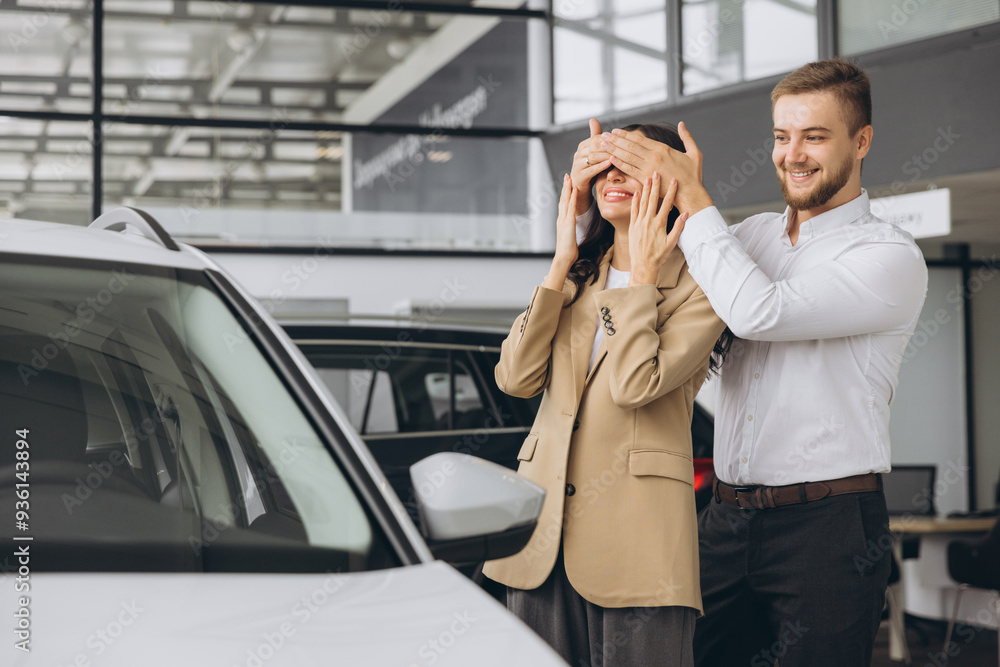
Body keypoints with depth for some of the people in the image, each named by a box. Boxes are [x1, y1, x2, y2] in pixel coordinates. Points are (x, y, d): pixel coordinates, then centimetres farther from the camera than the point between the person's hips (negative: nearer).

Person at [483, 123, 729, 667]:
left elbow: (635, 385, -17)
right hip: (543, 527, 5)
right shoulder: (580, 274, 17)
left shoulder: (697, 286, -1)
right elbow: (515, 376, 2)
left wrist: (642, 273, -7)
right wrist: (561, 264, 3)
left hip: (634, 532, -5)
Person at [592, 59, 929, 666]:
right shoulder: (755, 234, 14)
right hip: (728, 520, 6)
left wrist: (692, 196, -14)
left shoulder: (892, 257, -7)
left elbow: (760, 312, -22)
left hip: (827, 526, -6)